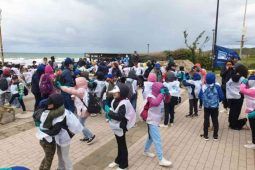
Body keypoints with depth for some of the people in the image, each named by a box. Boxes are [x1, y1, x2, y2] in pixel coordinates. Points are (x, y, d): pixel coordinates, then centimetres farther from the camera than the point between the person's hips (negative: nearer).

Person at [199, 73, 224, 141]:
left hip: (206, 107, 0)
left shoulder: (204, 87, -13)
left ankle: (205, 135, 18)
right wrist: (217, 101, 11)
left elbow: (200, 96, -6)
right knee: (215, 120, 12)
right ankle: (215, 135, 21)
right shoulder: (217, 86, -13)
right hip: (215, 107, 0)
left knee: (206, 120, 11)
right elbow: (221, 96, -9)